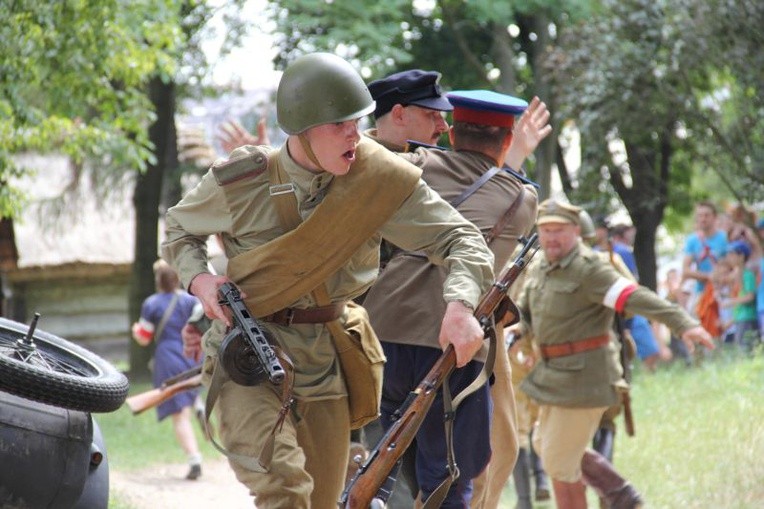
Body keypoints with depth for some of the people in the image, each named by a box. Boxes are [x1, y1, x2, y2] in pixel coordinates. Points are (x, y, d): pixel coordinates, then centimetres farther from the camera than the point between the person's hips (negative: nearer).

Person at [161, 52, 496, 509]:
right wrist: (198, 277, -12)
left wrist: (460, 303, -30)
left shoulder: (379, 177, -11)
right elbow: (180, 228, 9)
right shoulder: (240, 184, -11)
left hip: (324, 367, 3)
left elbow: (460, 237, -10)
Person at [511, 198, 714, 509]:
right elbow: (523, 309, 25)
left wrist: (684, 324, -39)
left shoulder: (588, 269, -17)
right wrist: (517, 326, 1)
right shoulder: (538, 270, 10)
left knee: (558, 461, -4)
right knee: (545, 446, 22)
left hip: (583, 375, -10)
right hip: (555, 374, 10)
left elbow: (636, 297, -28)